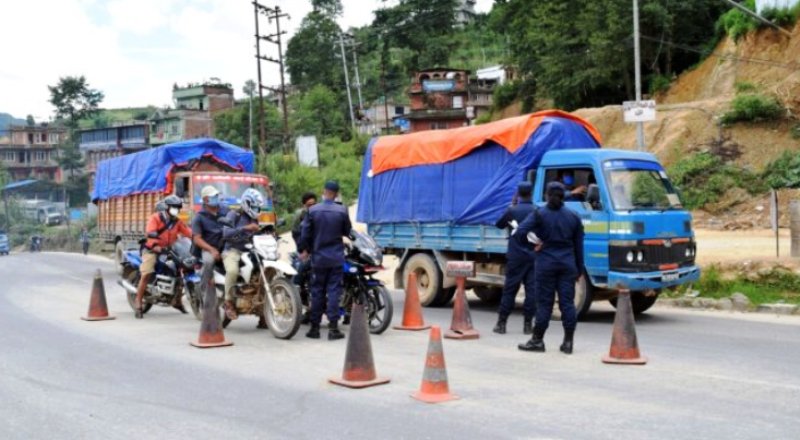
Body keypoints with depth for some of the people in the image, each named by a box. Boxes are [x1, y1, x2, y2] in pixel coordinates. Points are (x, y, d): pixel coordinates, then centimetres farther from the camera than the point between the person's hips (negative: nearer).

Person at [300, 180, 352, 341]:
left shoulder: (313, 210, -6)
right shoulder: (342, 211, -7)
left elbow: (305, 233, -2)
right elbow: (347, 232, 3)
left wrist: (306, 249, 15)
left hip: (318, 257, 1)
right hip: (336, 257, -1)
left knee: (317, 291, 8)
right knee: (334, 291, 0)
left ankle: (314, 327, 11)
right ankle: (333, 328, -4)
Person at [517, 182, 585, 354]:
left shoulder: (539, 214, -4)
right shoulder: (573, 217, 6)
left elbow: (521, 231, -16)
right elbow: (579, 245, 8)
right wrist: (579, 269, 14)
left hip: (546, 263, -2)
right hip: (567, 264, 2)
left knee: (544, 302, 2)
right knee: (567, 301, 4)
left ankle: (538, 340, 8)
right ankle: (568, 342, 6)